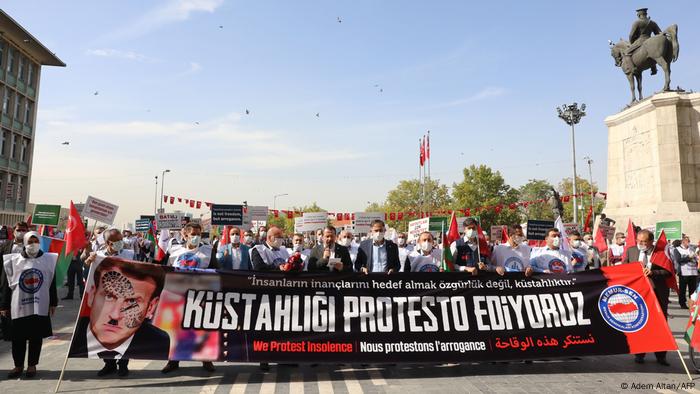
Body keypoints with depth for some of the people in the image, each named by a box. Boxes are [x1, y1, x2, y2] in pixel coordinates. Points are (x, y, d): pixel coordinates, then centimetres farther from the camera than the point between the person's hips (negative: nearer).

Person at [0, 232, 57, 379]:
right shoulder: (13, 260, 1)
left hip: (40, 306, 0)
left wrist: (53, 303, 6)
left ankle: (32, 365, 22)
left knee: (36, 337, 8)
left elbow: (52, 283, 5)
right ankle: (18, 365, 25)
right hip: (18, 306, 0)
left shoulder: (49, 259, 2)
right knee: (18, 338, 8)